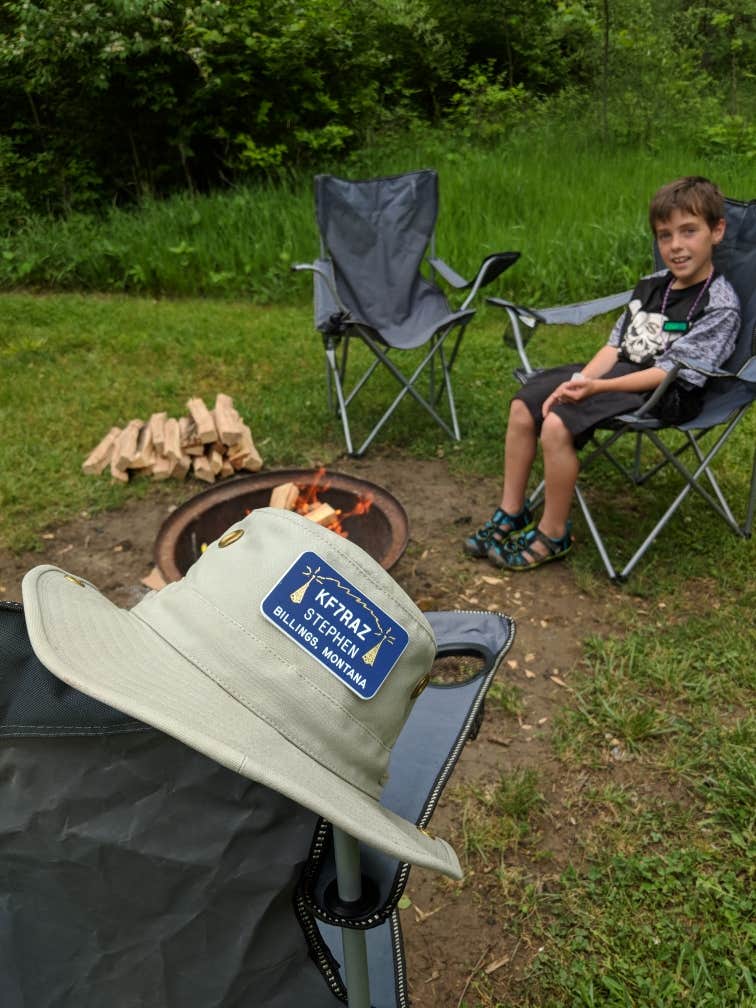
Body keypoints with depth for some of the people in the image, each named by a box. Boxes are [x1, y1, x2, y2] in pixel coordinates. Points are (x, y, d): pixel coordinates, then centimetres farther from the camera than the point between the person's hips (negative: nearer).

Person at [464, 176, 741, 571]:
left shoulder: (720, 306, -14)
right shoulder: (650, 286, 10)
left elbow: (669, 372, -19)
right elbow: (615, 345, 6)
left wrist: (596, 387, -25)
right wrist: (578, 382, -13)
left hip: (663, 395, -8)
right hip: (619, 370, 8)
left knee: (556, 425, -26)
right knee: (523, 405, -5)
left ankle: (553, 535, -9)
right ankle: (511, 513, 6)